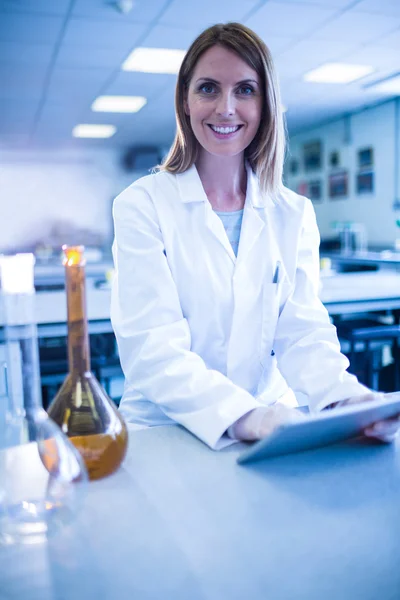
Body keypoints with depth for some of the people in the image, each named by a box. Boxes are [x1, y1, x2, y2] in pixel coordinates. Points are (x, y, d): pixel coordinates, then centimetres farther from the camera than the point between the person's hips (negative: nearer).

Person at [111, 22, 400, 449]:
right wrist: (242, 414, -30)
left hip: (271, 429, 2)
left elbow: (302, 331, 0)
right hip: (163, 433, -1)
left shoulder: (295, 214, 6)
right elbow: (149, 347, -14)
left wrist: (345, 396, -21)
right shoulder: (142, 205, -5)